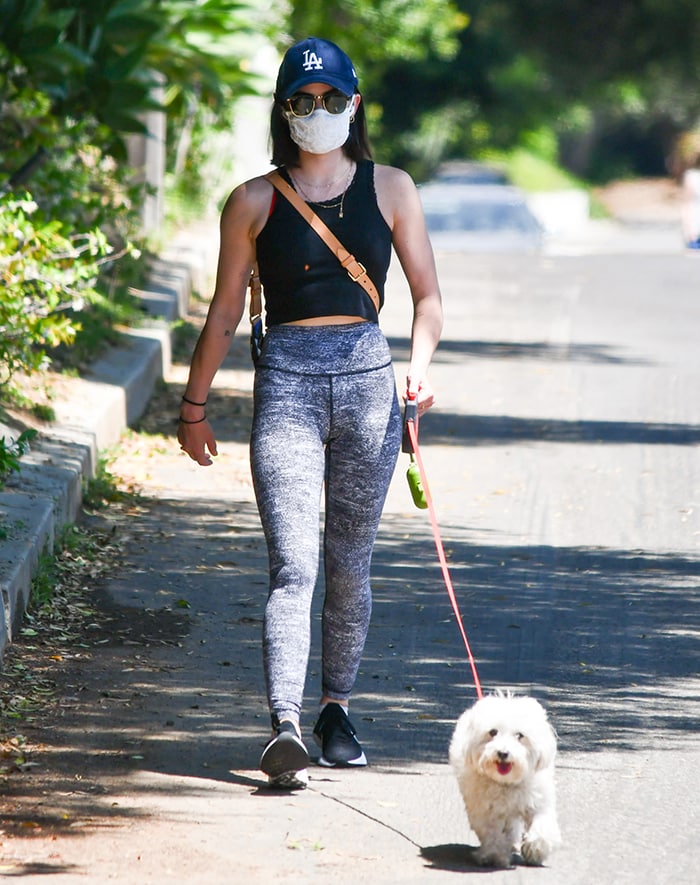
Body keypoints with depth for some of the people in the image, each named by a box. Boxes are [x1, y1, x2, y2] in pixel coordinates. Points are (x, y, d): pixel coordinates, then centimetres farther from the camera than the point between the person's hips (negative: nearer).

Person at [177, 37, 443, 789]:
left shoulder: (390, 190, 10)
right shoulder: (254, 203, 8)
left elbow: (427, 295, 12)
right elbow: (225, 312, 13)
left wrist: (420, 363, -6)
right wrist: (194, 405, 15)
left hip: (368, 376, 2)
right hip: (286, 381, -2)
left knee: (349, 565, 8)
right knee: (293, 564, -13)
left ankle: (336, 708, 24)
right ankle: (285, 727, -22)